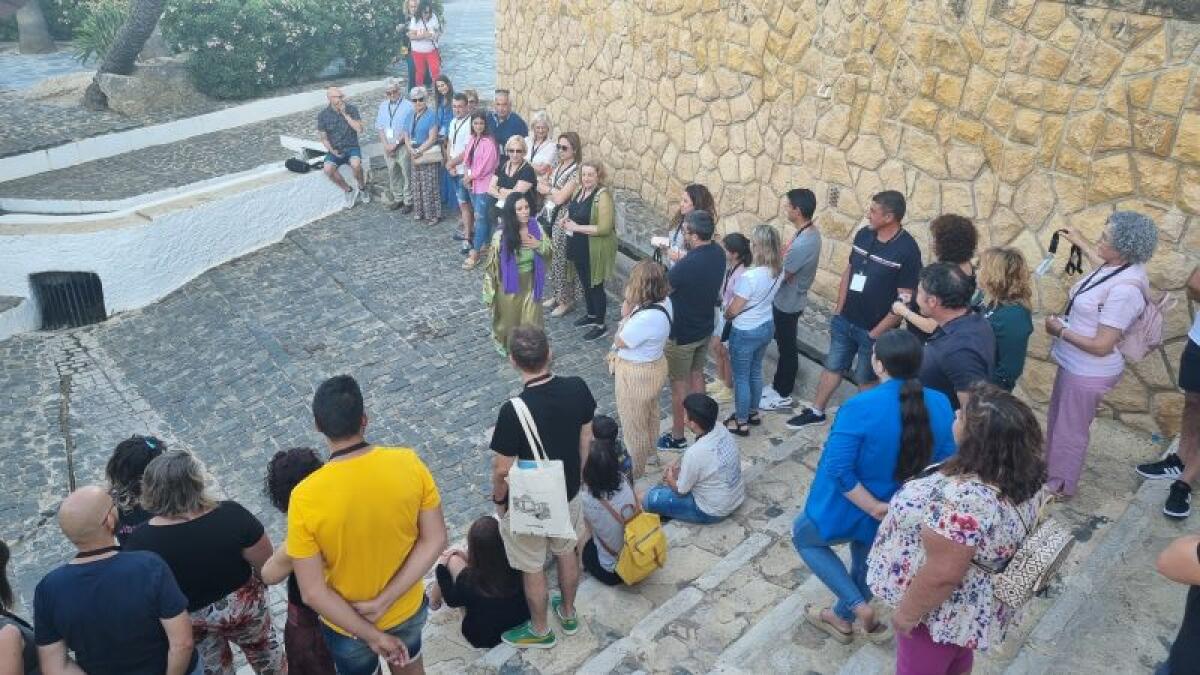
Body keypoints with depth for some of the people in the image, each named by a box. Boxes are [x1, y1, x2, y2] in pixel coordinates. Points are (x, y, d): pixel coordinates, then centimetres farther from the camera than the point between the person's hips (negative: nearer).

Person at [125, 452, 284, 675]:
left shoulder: (141, 540, -27)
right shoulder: (231, 516, -31)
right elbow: (266, 564, -20)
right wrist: (259, 588, 2)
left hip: (187, 620, 1)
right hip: (241, 606, -1)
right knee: (264, 648, 30)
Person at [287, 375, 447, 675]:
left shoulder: (305, 498, -28)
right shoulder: (408, 464, -22)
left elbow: (312, 592, -23)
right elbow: (435, 541, -15)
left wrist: (372, 636, -15)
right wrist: (385, 601, -15)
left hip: (347, 625, -2)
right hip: (408, 608, 2)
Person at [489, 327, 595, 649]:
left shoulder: (513, 411, -33)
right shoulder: (578, 389, -17)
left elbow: (502, 470, -22)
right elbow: (585, 440, -2)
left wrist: (499, 500, -1)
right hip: (568, 494, 5)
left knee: (532, 569, 19)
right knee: (567, 553, 28)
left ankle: (540, 630, 41)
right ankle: (568, 613, 51)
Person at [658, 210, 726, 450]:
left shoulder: (686, 266, -33)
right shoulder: (718, 253, -8)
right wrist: (675, 256, 8)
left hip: (682, 334, -7)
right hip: (705, 328, 8)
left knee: (679, 384, 9)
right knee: (696, 374, 25)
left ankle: (677, 437, 23)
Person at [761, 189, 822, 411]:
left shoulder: (802, 244, -32)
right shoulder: (810, 231, -1)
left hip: (787, 303, -9)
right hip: (789, 300, 9)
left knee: (787, 348, 7)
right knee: (784, 345, 22)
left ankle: (784, 396, 23)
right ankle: (779, 385, 38)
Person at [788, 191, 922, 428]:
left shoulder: (907, 250, -21)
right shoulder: (863, 235, -3)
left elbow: (905, 300, -19)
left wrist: (877, 333, -17)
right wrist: (838, 311, 7)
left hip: (874, 329, -6)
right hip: (845, 321, 6)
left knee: (865, 379, 12)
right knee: (832, 367, 18)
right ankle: (816, 412, 35)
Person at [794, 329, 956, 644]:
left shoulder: (860, 407, -30)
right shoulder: (940, 405, -13)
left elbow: (839, 470, -30)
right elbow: (945, 463, -2)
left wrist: (873, 508, -19)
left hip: (849, 512, -5)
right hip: (901, 516, 6)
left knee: (803, 536, 25)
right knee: (864, 562, 31)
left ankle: (859, 607, 18)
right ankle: (842, 619, 54)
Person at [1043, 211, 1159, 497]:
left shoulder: (1124, 290, -32)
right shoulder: (1116, 267, -4)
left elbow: (1102, 346, -29)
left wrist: (1060, 331, -18)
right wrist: (1080, 243, 34)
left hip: (1089, 372, -9)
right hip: (1075, 364, 9)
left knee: (1069, 431, 11)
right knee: (1058, 420, 26)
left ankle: (1059, 485, 31)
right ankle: (1052, 470, 46)